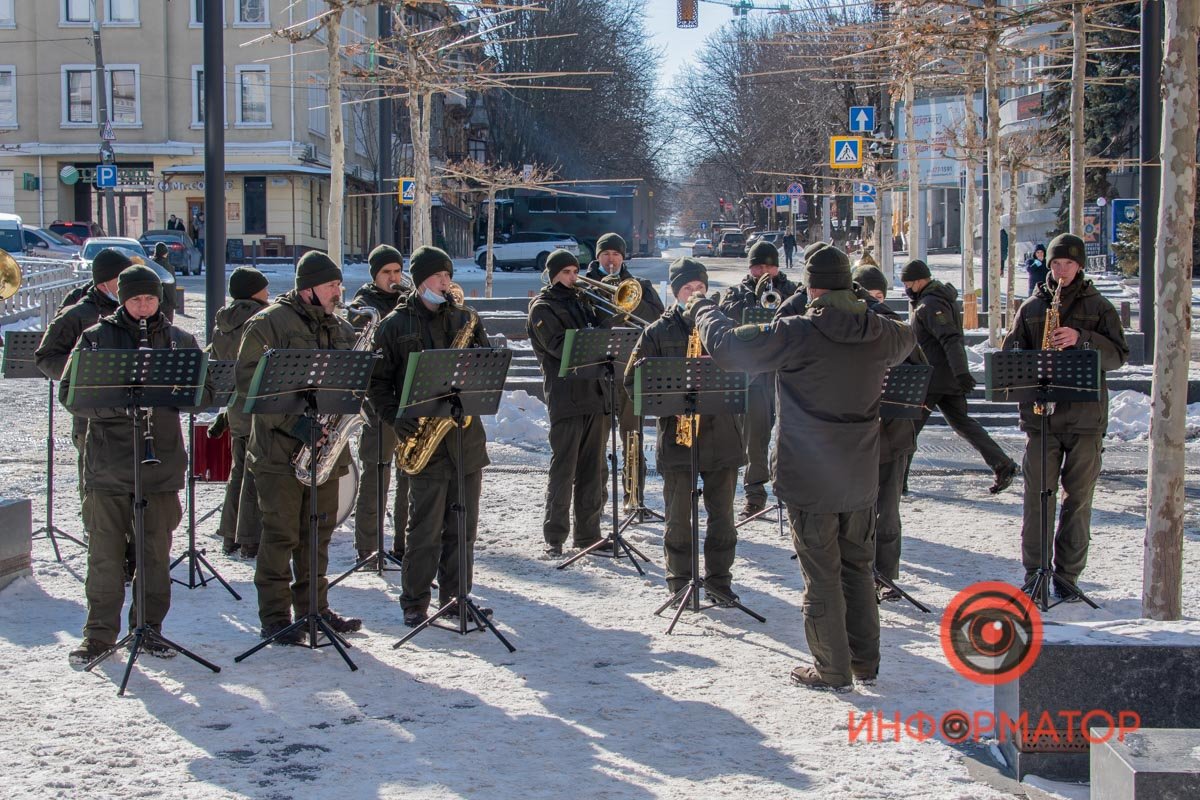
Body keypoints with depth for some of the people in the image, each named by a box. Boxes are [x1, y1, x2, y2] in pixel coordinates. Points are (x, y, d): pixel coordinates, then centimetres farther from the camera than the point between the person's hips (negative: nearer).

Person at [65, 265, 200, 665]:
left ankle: (149, 628, 19)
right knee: (104, 553, 1)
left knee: (156, 552, 7)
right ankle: (99, 634, 10)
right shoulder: (96, 338, 4)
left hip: (162, 461, 2)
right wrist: (114, 402, -18)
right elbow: (71, 390, -1)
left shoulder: (178, 340, 9)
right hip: (108, 463, -1)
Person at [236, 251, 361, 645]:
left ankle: (315, 609, 23)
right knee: (281, 535, -2)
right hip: (279, 450, -6)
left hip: (325, 447, 6)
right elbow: (248, 380, -14)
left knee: (318, 534, 13)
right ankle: (275, 619, 5)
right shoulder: (268, 323, -7)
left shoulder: (341, 328, 14)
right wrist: (293, 421, -21)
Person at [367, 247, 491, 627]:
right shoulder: (395, 325, 2)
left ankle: (456, 598, 20)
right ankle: (414, 604, 9)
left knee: (463, 526, 9)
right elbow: (378, 380, 2)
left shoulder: (465, 318, 12)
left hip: (467, 436, 4)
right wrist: (395, 418, -12)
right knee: (426, 528, -2)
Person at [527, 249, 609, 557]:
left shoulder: (583, 301, 20)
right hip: (566, 398, -7)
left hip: (595, 394, 7)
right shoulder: (543, 307, -2)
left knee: (593, 470, 10)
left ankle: (588, 532, 17)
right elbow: (561, 346, -15)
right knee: (563, 471, -4)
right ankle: (554, 537, 2)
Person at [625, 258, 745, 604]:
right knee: (678, 517, 5)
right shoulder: (657, 332, 3)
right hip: (677, 435, -2)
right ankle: (679, 581, 17)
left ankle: (719, 578, 18)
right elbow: (633, 379, 1)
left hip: (721, 434, 2)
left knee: (722, 515, 6)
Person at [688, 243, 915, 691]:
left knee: (821, 575, 5)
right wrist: (865, 313, 33)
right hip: (860, 478, 5)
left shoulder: (795, 334, -19)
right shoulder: (881, 335, -3)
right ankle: (865, 661, 27)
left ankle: (832, 671, 13)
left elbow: (725, 345, -13)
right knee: (858, 568, 18)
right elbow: (906, 341, 22)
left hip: (810, 479, -5)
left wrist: (702, 310, 6)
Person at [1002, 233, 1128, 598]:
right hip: (1040, 414, 1)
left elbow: (1119, 354, -1)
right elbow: (1010, 350, 9)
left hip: (1085, 416, -1)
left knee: (1078, 497, 2)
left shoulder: (1099, 306, 7)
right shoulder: (1031, 307, 11)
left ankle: (1068, 574, 9)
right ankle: (1033, 571, 7)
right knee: (1037, 495, -1)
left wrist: (1081, 339, -16)